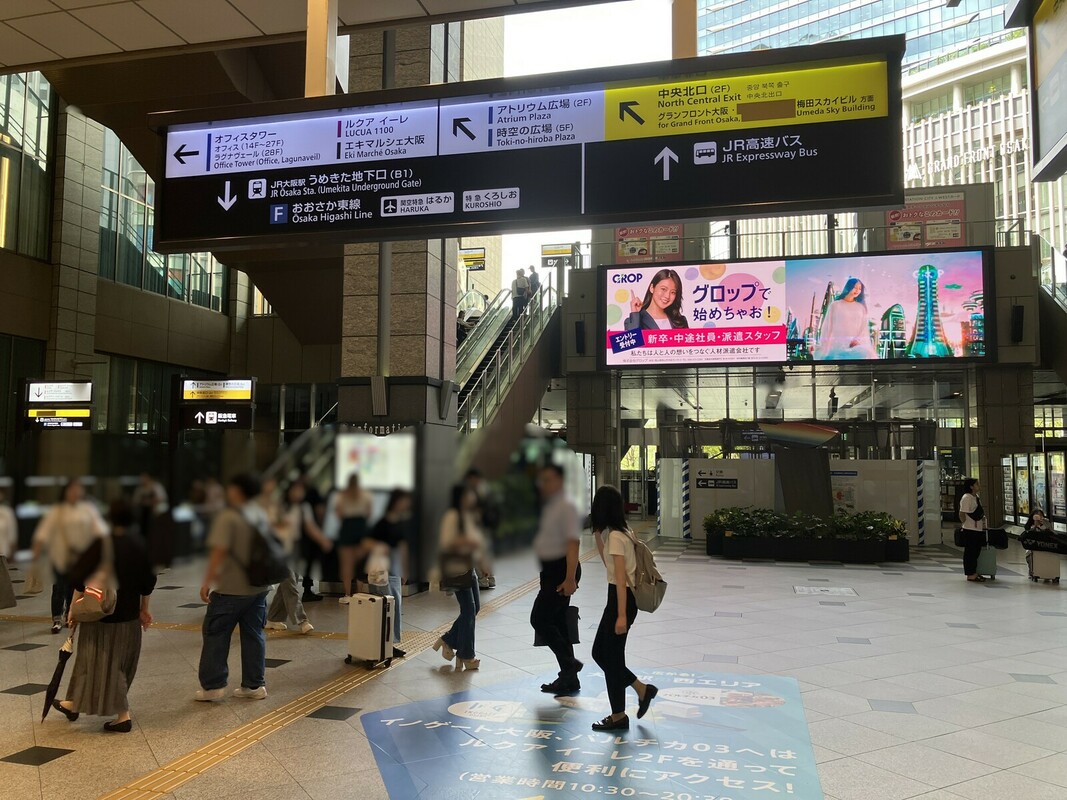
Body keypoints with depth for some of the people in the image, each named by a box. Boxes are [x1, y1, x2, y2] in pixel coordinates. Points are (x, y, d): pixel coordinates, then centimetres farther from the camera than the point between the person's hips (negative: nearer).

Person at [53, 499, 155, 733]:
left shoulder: (101, 544, -16)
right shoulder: (138, 545, -1)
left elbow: (80, 579, -16)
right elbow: (147, 582, 6)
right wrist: (144, 608, 18)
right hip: (128, 615, 6)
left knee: (107, 663, 2)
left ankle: (123, 716, 3)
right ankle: (74, 704, 36)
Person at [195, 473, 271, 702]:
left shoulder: (228, 517, -15)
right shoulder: (262, 515, 7)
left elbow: (219, 552, -20)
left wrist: (207, 582, -14)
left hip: (230, 589, -6)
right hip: (258, 587, 7)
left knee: (215, 635, 6)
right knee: (254, 635, 10)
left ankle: (212, 685, 10)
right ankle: (255, 685, 14)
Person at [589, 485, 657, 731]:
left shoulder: (615, 536, -19)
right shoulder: (621, 531, 9)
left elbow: (621, 577, -22)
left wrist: (621, 615, -23)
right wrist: (597, 534, 12)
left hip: (621, 597, -9)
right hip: (619, 596, 9)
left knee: (611, 656, 3)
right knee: (600, 652, 17)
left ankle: (618, 716, 17)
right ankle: (642, 690, 25)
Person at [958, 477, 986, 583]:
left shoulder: (976, 497, 13)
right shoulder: (966, 498, -16)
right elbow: (962, 514, -17)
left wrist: (983, 523, 17)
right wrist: (967, 524, -9)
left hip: (978, 529, 9)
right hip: (970, 530, -9)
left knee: (976, 551, 14)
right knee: (970, 552, -2)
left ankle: (974, 573, 22)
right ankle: (971, 575, 3)